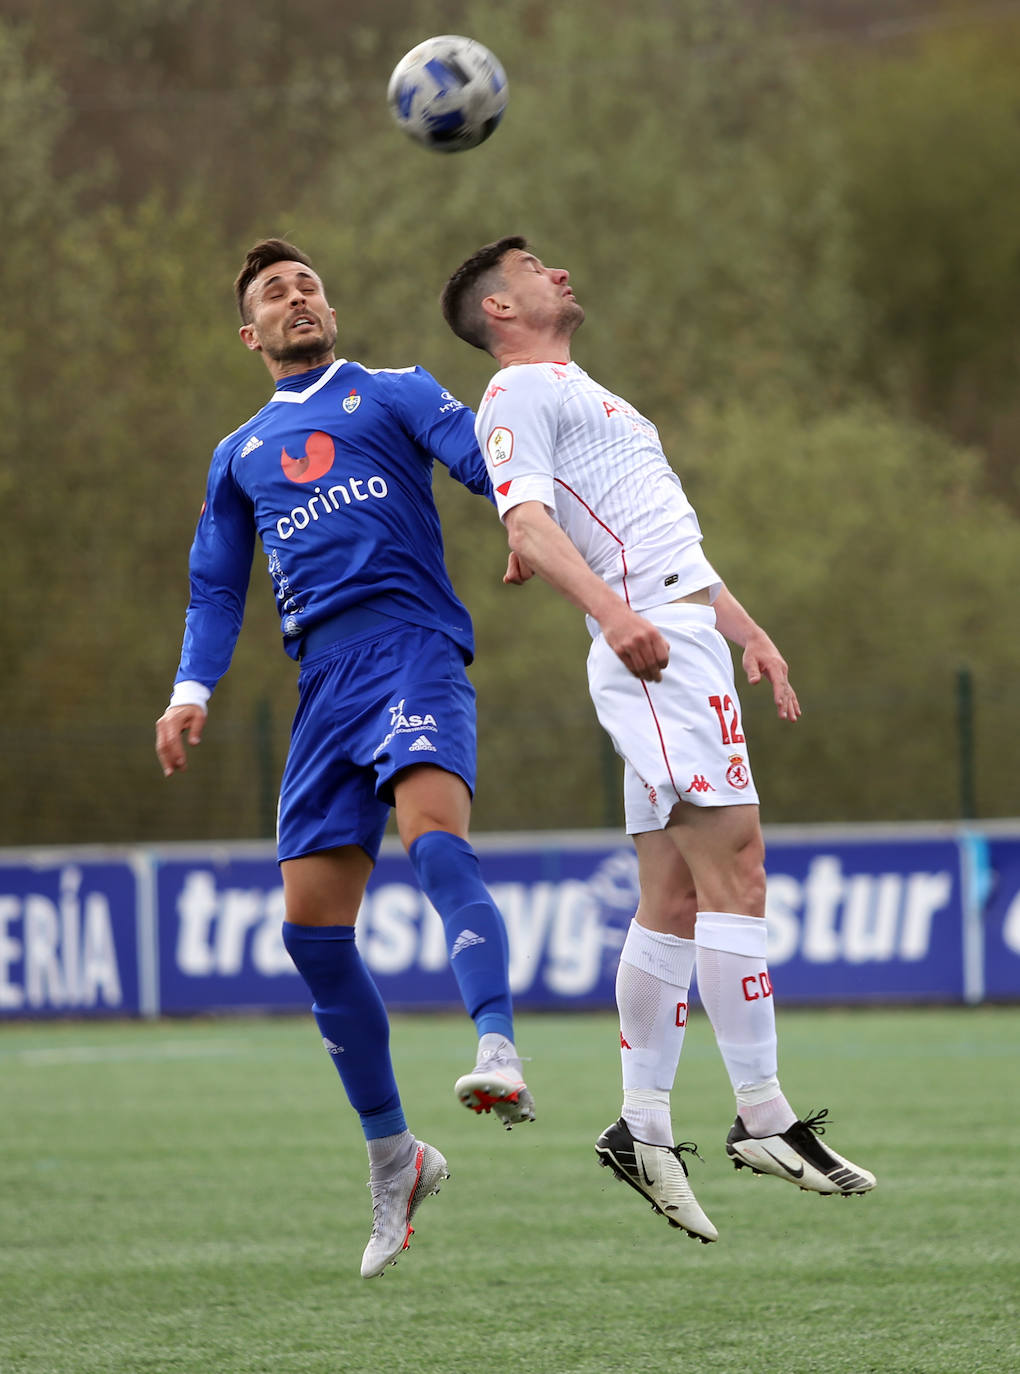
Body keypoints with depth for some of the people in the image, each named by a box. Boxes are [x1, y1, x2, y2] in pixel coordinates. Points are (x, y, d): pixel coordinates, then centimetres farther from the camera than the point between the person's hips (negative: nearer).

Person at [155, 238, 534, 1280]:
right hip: (323, 680, 5)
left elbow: (488, 465, -1)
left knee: (433, 832, -33)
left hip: (413, 643, -5)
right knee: (311, 923, -2)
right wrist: (191, 689, 12)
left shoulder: (395, 395, 14)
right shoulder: (239, 456, 26)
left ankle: (500, 1054, -47)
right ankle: (391, 1156, 11)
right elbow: (215, 589, 29)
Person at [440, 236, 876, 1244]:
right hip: (651, 649, -10)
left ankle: (642, 1126, 6)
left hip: (686, 641, 10)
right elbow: (528, 522, -16)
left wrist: (749, 631, 27)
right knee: (734, 865, -15)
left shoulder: (588, 397, 30)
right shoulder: (519, 394, -1)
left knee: (674, 899, 6)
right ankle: (762, 1118, -16)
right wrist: (614, 611, -30)